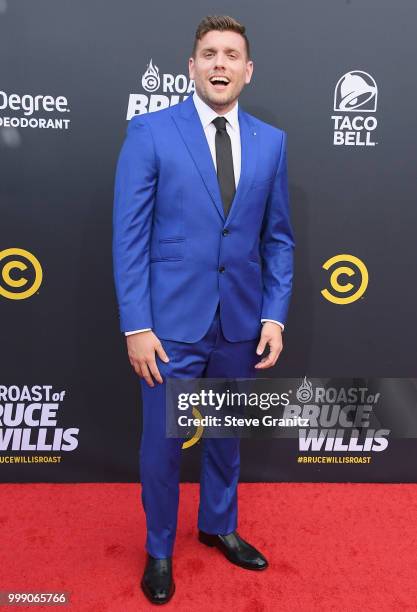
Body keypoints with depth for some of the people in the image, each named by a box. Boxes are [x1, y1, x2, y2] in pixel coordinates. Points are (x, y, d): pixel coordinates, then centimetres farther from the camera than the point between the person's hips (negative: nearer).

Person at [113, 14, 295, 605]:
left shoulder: (271, 141, 6)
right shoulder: (150, 131, -4)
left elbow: (279, 238, 7)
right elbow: (129, 235, -7)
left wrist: (275, 315, -1)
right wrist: (136, 325, -12)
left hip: (242, 323, 4)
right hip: (172, 322, -3)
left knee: (227, 435, 20)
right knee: (161, 445, 10)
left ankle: (219, 526, 46)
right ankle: (159, 550, 37)